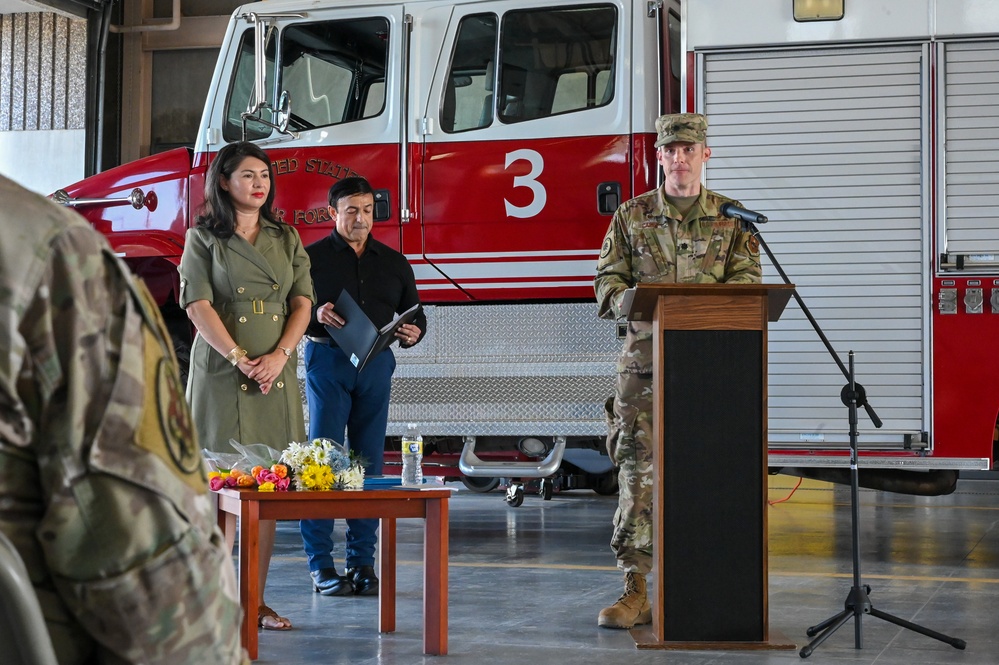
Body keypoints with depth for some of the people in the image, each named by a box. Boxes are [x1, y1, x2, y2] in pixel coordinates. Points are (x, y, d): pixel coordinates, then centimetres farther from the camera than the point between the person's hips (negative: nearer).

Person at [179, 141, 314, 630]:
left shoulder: (286, 239, 14)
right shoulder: (204, 238, 2)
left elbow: (301, 303, 7)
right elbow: (198, 306, -7)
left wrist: (280, 355, -9)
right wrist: (241, 360, -16)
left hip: (277, 372, 4)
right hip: (223, 370, -4)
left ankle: (256, 600, 6)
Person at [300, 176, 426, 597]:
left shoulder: (393, 263, 15)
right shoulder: (312, 257, 4)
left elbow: (414, 312, 17)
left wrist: (413, 333, -5)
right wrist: (315, 315, -21)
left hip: (376, 365, 3)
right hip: (328, 361, -3)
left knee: (369, 462, 4)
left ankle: (362, 561, 9)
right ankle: (321, 565, -2)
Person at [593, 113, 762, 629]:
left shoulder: (731, 218, 11)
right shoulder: (632, 216, 10)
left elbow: (748, 278, 3)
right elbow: (607, 280, 6)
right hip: (646, 362, 0)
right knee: (638, 468, -6)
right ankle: (635, 589, -2)